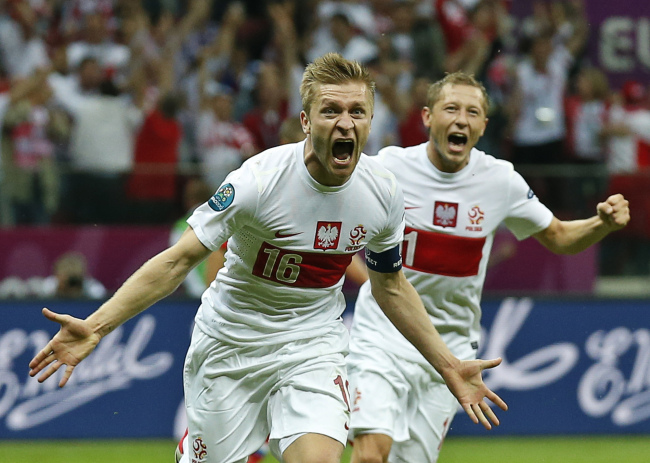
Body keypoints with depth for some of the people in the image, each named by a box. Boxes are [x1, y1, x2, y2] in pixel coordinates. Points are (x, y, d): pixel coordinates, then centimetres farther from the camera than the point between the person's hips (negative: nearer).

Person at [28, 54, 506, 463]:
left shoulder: (383, 192, -8)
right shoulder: (260, 180, -23)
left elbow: (391, 286, 10)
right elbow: (178, 260, -19)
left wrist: (448, 365, 13)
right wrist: (95, 327, -27)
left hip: (313, 347, 2)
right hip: (230, 345, -2)